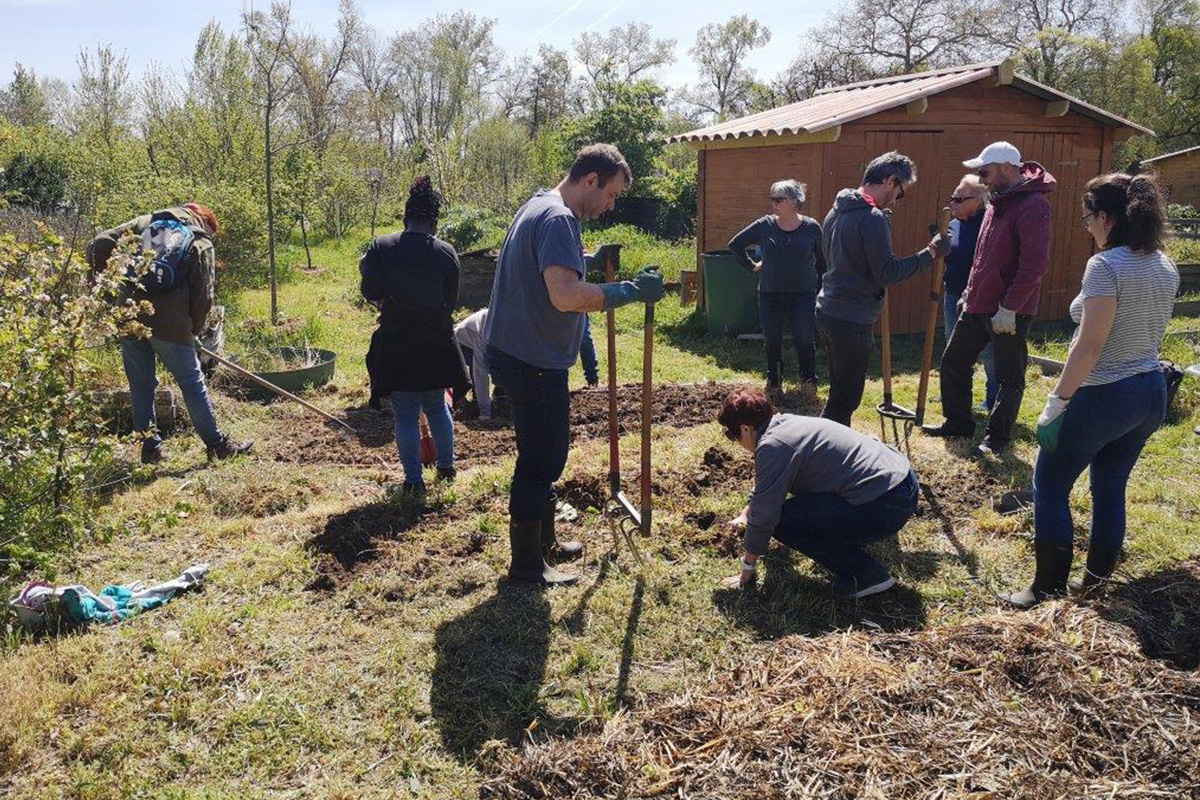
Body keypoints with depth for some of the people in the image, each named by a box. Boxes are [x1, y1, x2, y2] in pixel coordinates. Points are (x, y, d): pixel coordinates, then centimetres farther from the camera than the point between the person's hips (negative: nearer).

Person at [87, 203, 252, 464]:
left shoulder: (143, 223, 13)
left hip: (129, 320, 3)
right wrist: (193, 330, 12)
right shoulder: (202, 244, 4)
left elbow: (100, 244, 4)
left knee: (141, 386, 15)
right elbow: (204, 296, 0)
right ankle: (217, 444, 15)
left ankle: (151, 447, 21)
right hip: (170, 325, -3)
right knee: (192, 385, 8)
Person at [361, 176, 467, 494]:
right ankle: (446, 466, 31)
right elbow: (452, 300, -1)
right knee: (437, 406, 21)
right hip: (436, 343, 2)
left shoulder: (380, 247, -7)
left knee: (405, 414, 7)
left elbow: (371, 292, -10)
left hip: (396, 344, -2)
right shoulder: (446, 253, -4)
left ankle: (414, 480, 10)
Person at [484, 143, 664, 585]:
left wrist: (587, 261, 20)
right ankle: (527, 564, 12)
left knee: (543, 455, 21)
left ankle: (544, 541, 36)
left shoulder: (540, 207, 14)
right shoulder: (557, 218, -19)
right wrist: (630, 290, -24)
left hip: (520, 354, 11)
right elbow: (566, 296, -32)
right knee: (541, 461, 0)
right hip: (533, 362, -11)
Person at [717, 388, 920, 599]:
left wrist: (747, 570, 3)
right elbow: (764, 484, 33)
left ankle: (863, 574, -3)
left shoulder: (773, 445, -14)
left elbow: (764, 515, -10)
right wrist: (745, 513, 45)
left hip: (886, 507, -10)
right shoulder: (788, 423, 15)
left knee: (783, 520, -10)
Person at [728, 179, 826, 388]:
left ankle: (809, 382, 12)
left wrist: (821, 288, 4)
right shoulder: (764, 226, -1)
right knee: (772, 340, 10)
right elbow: (735, 245, 10)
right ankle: (774, 381, 27)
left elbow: (822, 259, 7)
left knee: (805, 339, -4)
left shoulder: (811, 227, -3)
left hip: (803, 294, -2)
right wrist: (751, 266, 8)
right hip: (770, 294, 2)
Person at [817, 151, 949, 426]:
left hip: (828, 312, 10)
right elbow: (887, 274, -20)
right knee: (846, 397, -2)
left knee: (841, 391, 20)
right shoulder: (873, 218, -17)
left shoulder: (837, 210, 12)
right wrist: (929, 253, -14)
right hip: (852, 320, -10)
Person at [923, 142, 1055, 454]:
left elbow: (1035, 265, -23)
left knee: (1009, 378, 6)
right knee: (953, 363, 15)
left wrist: (1008, 308, -23)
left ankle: (998, 437, 19)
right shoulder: (998, 202, 13)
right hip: (977, 305, 9)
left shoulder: (1033, 205, -16)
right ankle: (958, 423, 30)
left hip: (1009, 312, -9)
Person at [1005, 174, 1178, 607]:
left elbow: (1090, 345, -23)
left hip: (1104, 397, -8)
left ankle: (1048, 588, 8)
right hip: (1151, 393, 8)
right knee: (1110, 488, 18)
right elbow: (1150, 330, 15)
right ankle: (1097, 582, 28)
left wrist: (1056, 403, -19)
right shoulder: (1165, 267, 6)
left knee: (1050, 485, 5)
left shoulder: (1106, 266, -20)